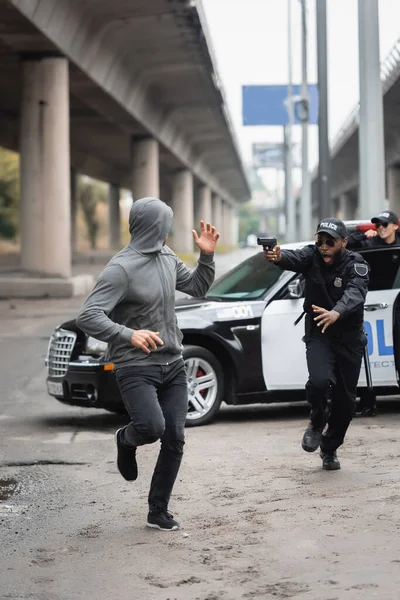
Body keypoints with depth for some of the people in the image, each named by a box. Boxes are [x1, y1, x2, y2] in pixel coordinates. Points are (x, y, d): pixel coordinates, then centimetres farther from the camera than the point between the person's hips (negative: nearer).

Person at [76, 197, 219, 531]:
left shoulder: (167, 257, 8)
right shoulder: (121, 268, -16)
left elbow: (197, 287, 24)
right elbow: (88, 317, -23)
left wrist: (207, 256, 7)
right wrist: (128, 335, -37)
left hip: (173, 365, 7)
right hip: (136, 368, -7)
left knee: (174, 439, 2)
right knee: (151, 427, -26)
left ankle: (158, 512, 15)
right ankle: (126, 440, 11)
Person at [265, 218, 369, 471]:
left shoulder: (356, 265, -17)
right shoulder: (312, 256, -10)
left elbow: (355, 294, -36)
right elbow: (293, 258, -32)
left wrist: (336, 313, -57)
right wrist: (277, 256, -57)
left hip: (349, 338, 0)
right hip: (318, 335, 0)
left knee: (345, 398, 5)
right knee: (319, 381, -25)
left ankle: (330, 449, 28)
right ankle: (317, 423, 5)